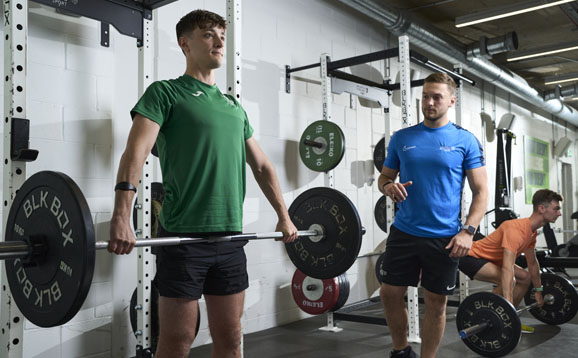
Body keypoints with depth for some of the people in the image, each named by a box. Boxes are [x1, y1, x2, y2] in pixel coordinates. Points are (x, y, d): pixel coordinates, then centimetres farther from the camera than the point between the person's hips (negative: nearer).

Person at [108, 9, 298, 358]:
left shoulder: (233, 105, 18)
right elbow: (137, 150, -15)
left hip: (230, 237, 6)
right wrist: (122, 217, -29)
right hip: (183, 237, -5)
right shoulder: (166, 93, 0)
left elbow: (262, 165, 21)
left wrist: (284, 217, 16)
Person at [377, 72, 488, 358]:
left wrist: (468, 231, -14)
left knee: (436, 303, 7)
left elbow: (481, 190, -2)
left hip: (444, 238, -2)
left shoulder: (465, 141, -2)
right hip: (403, 232, 3)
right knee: (390, 293, 7)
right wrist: (388, 186, -11)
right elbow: (384, 176, 13)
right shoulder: (401, 138, 6)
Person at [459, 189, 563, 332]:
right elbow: (507, 269, -38)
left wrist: (538, 291, 22)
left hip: (489, 258, 11)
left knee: (525, 277, 12)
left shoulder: (532, 231, 2)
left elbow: (533, 263, 17)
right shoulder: (516, 229, -30)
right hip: (471, 256, -11)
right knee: (509, 280, -29)